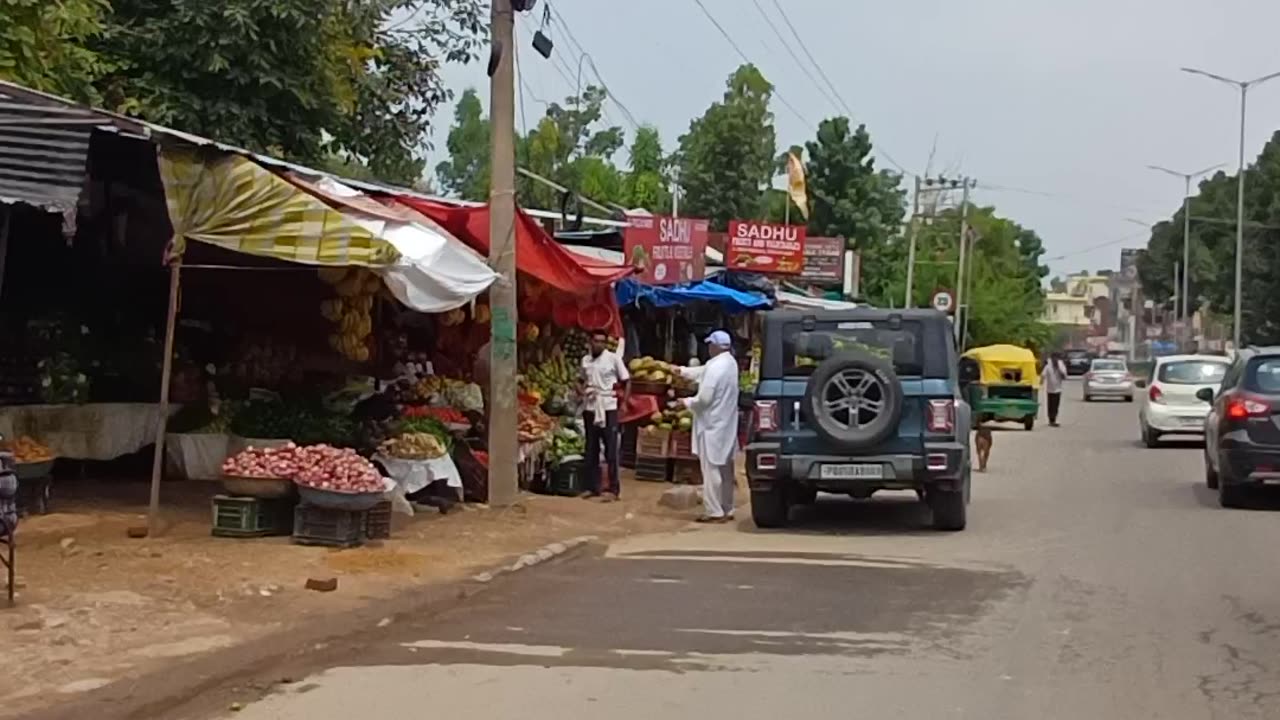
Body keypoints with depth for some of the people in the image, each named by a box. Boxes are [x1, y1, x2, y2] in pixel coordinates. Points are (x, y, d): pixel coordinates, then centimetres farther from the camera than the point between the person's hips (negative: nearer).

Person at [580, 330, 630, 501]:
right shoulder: (585, 360, 8)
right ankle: (593, 486, 18)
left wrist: (624, 402, -7)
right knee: (591, 449, 9)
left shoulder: (614, 358, -5)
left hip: (608, 408, -5)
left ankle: (613, 488, 1)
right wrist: (583, 391, 1)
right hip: (590, 409, 5)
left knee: (611, 449, -2)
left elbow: (627, 381, -1)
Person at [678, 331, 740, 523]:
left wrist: (686, 402, -5)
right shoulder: (729, 363, 8)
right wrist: (682, 371, 29)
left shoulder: (716, 367, -21)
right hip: (726, 424, 9)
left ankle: (715, 512, -2)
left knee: (711, 469, -4)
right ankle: (726, 510, 21)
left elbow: (704, 398, -22)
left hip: (713, 426, -9)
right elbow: (703, 372, 23)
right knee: (725, 469, 14)